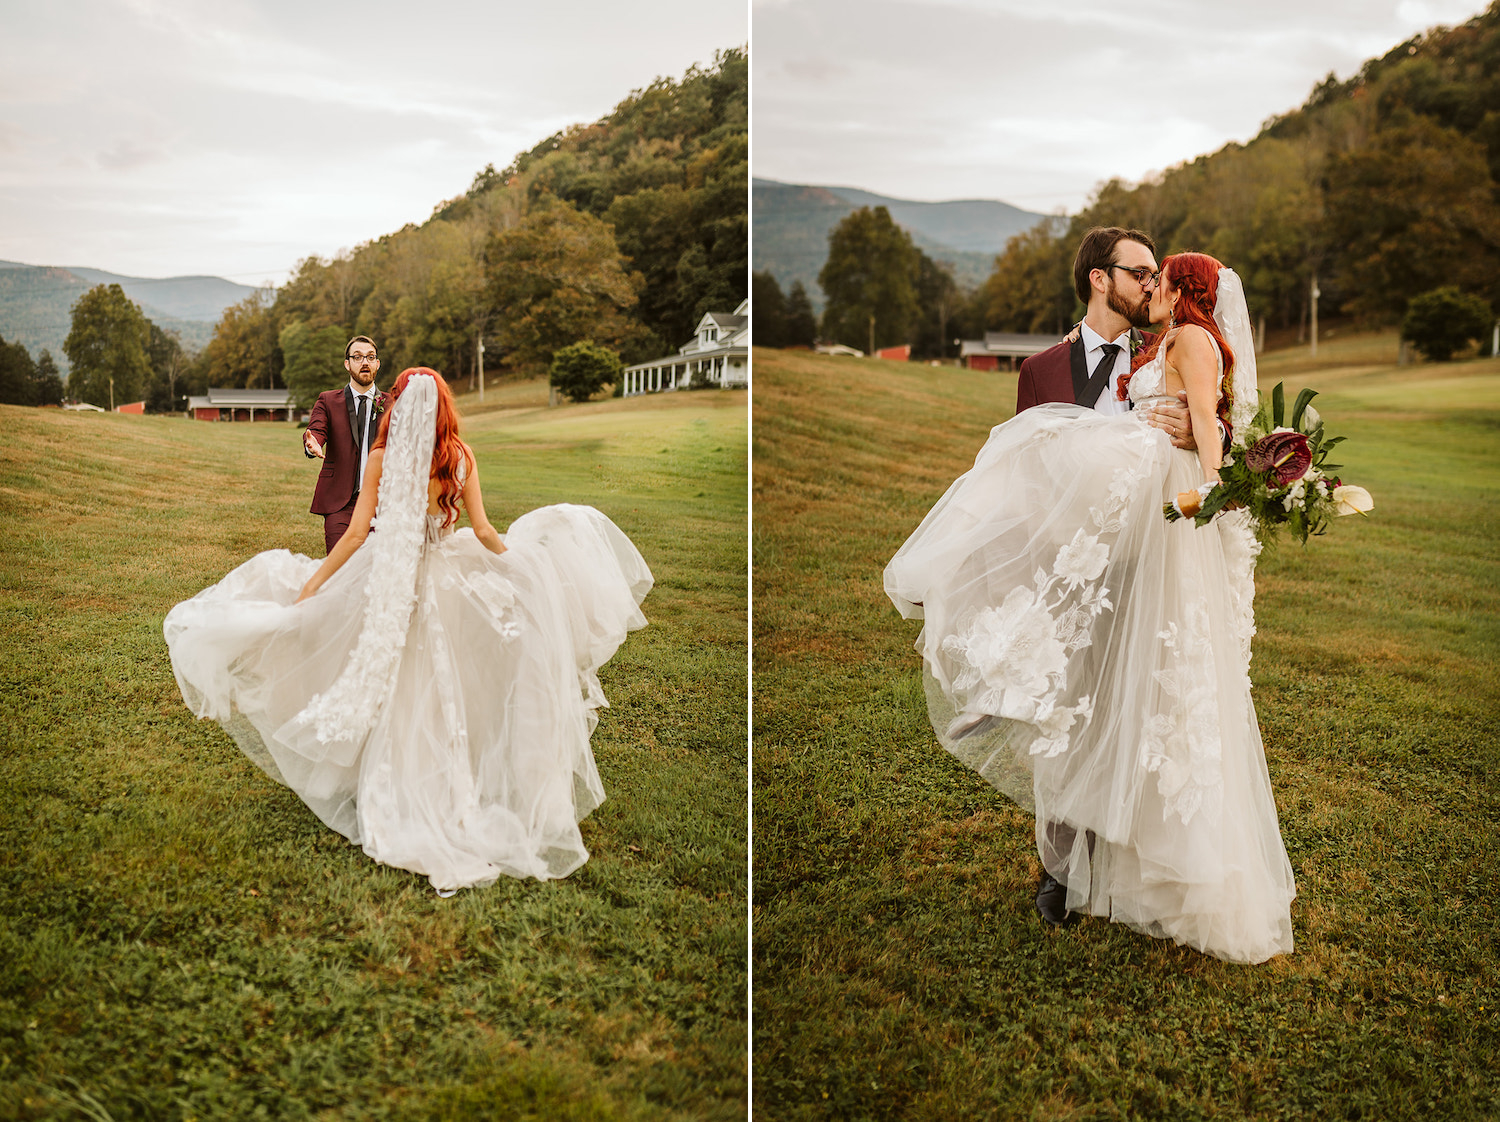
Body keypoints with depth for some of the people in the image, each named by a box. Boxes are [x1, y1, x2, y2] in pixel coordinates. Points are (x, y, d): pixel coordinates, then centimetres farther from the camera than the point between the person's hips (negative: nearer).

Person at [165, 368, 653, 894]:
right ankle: (450, 797, 22)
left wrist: (309, 586, -5)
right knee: (441, 694, 16)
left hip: (388, 585, -2)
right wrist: (523, 556, 14)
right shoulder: (461, 456, -6)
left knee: (392, 697, 12)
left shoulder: (382, 459, -11)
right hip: (446, 585, 2)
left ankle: (393, 808, 21)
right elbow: (482, 530, -5)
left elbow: (356, 535, -13)